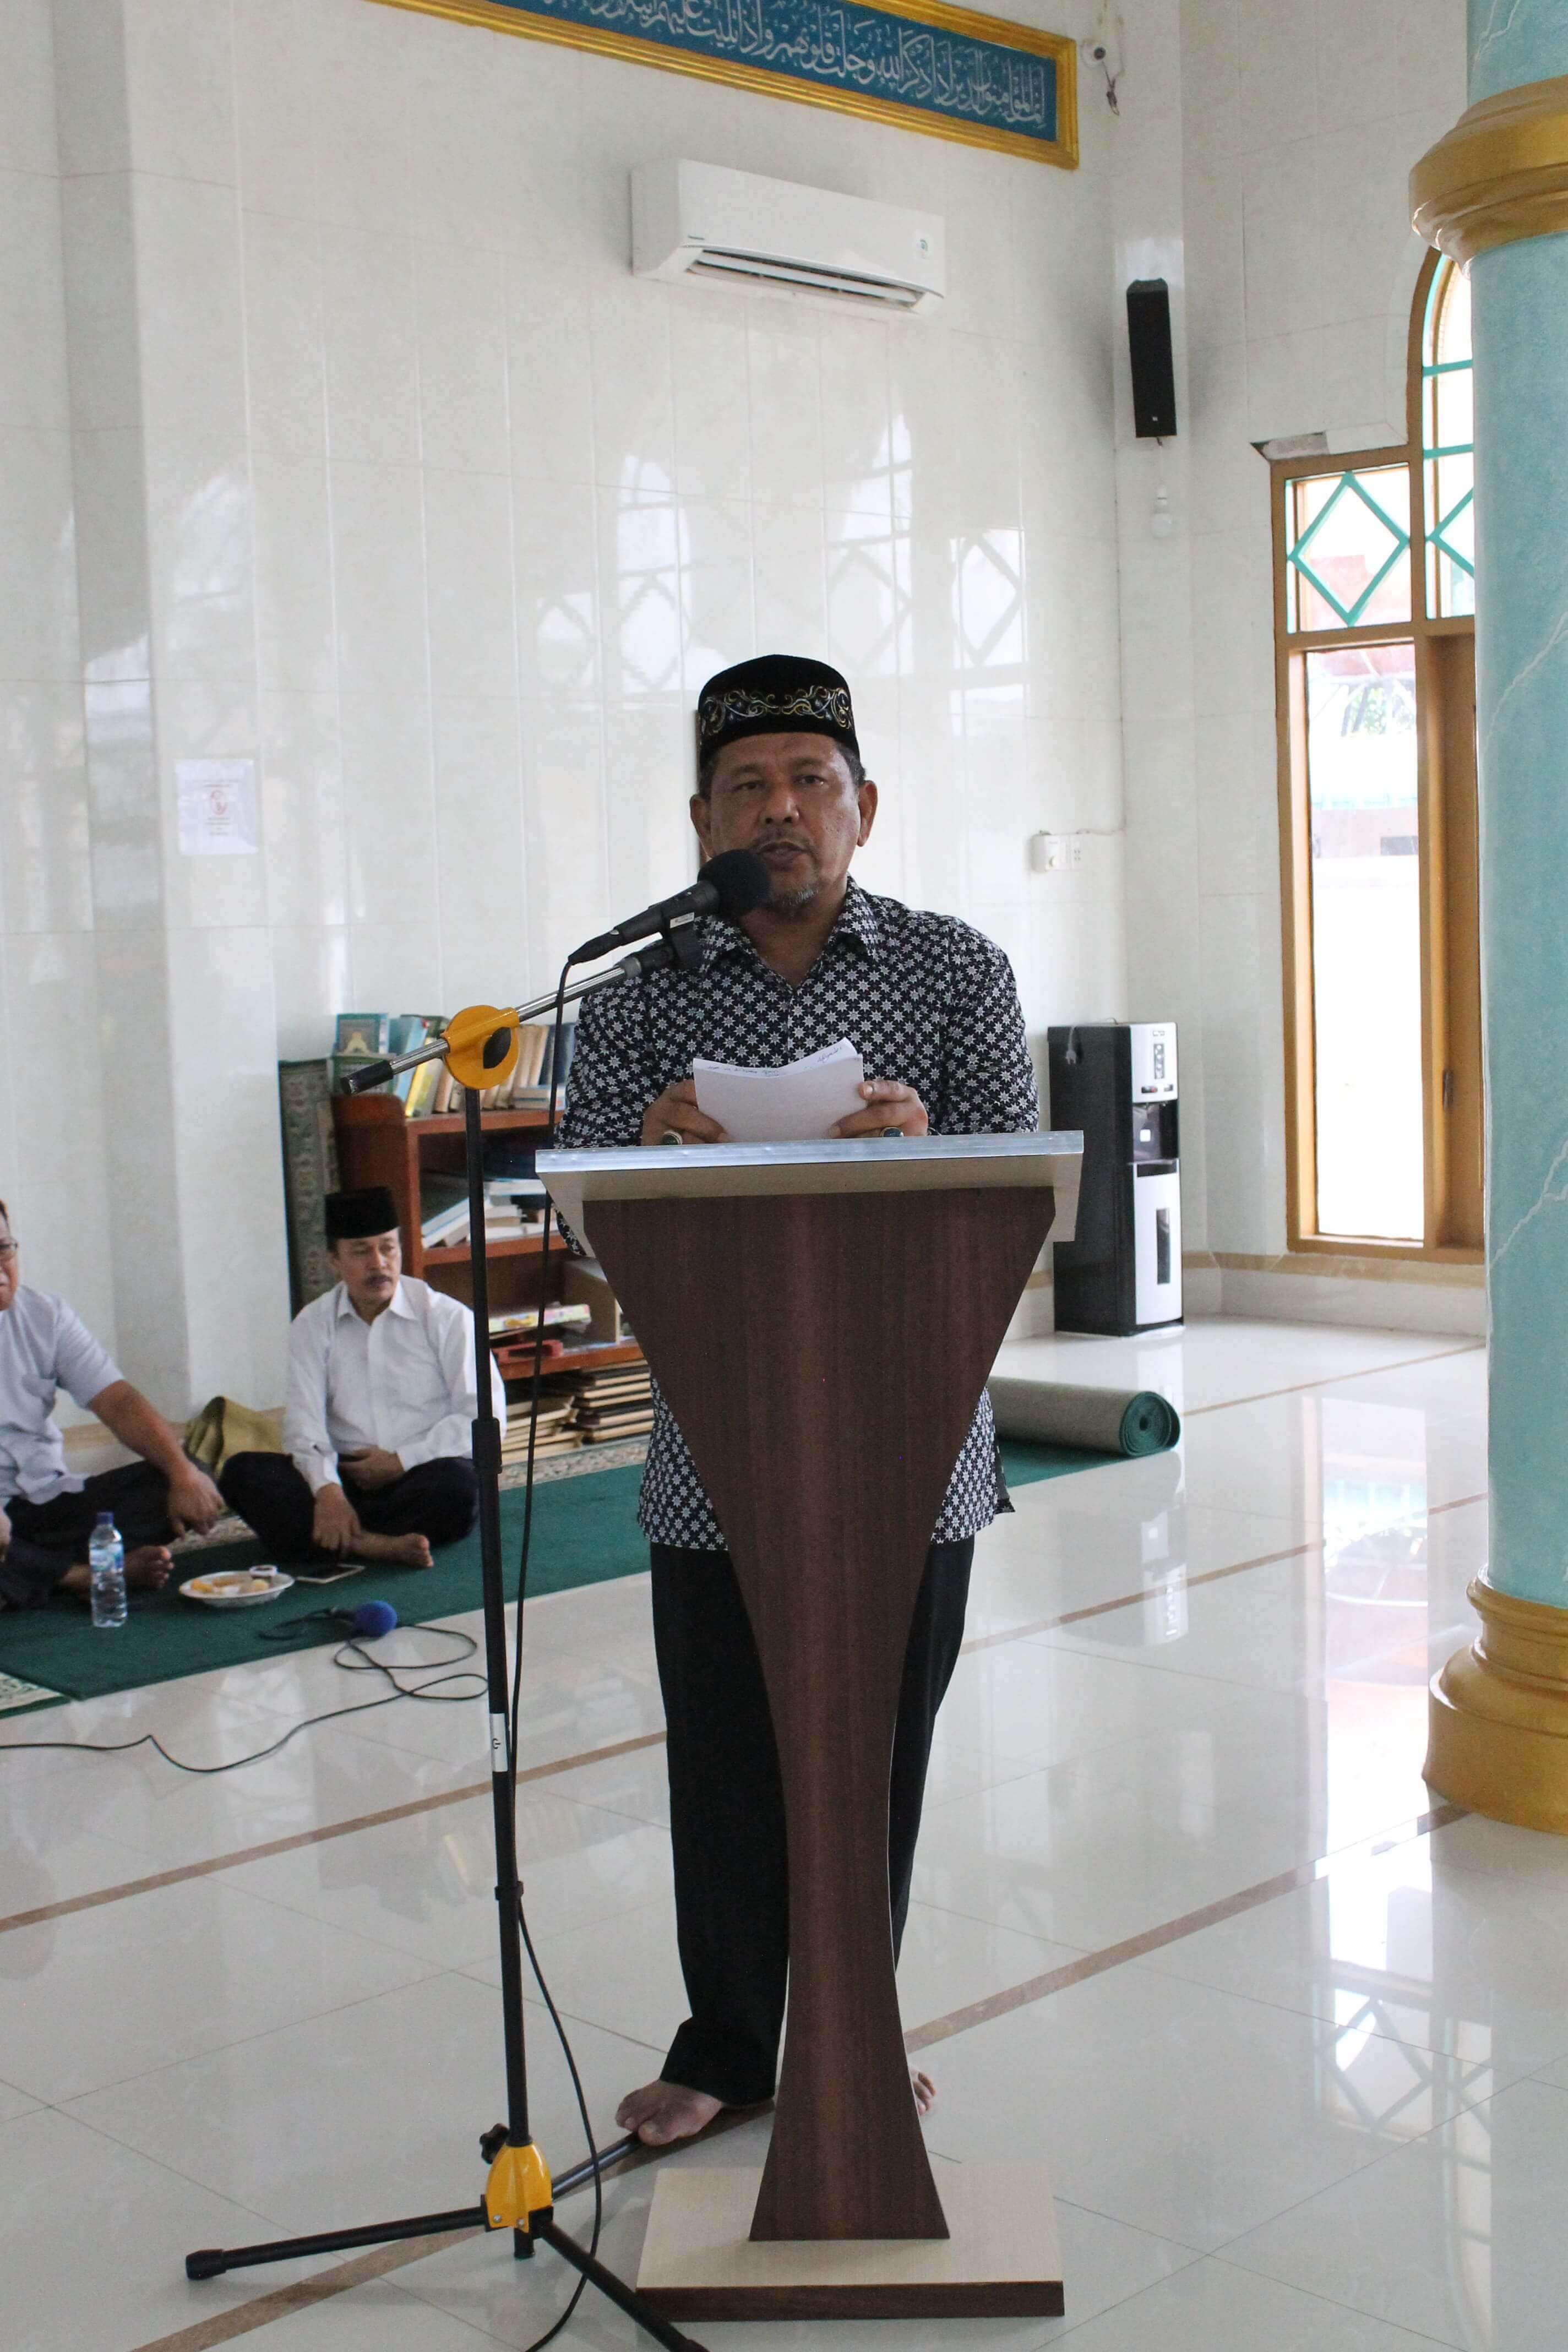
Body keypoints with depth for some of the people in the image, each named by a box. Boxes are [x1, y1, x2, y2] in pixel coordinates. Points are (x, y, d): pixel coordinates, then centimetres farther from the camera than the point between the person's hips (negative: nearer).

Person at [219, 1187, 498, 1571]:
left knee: (459, 1484, -36)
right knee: (242, 1471, -22)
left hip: (423, 1472, -3)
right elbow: (303, 1423, -3)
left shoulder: (446, 1316, 1)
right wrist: (327, 1490, -22)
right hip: (346, 1477, 3)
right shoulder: (312, 1325, 8)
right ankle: (372, 1544, -38)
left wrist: (401, 1461, -12)